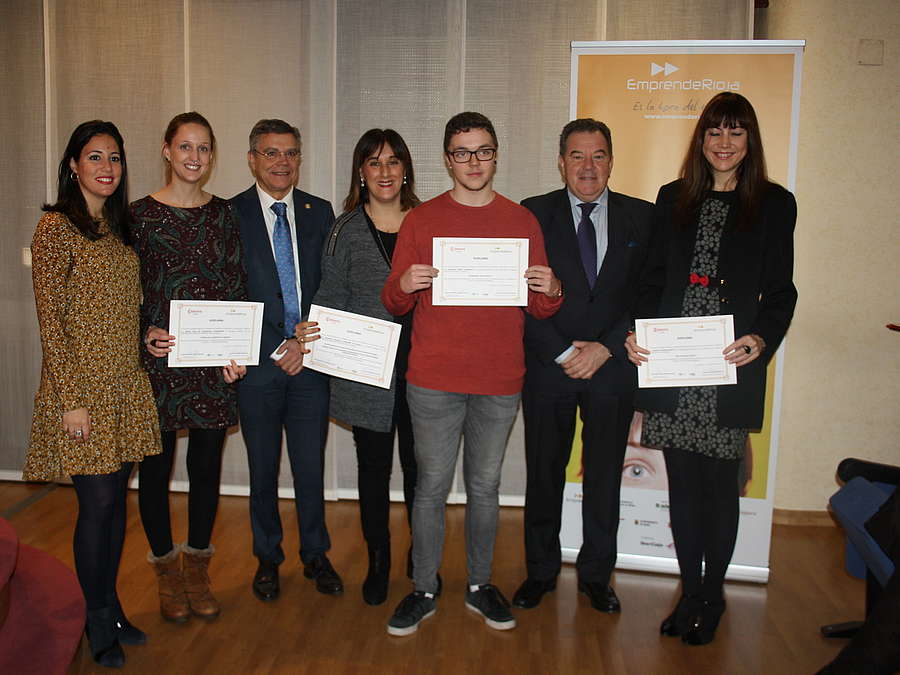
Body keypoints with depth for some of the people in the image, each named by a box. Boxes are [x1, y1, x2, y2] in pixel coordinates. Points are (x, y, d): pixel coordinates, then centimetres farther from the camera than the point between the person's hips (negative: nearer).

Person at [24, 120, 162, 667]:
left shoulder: (119, 227, 13)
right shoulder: (56, 227, -9)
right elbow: (50, 320, -13)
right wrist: (71, 400, -16)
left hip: (126, 386, 7)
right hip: (83, 386, -7)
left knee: (116, 499, 12)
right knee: (98, 502, -1)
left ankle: (111, 608, 27)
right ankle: (99, 623, 18)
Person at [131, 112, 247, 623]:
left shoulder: (222, 213, 6)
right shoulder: (141, 214, -1)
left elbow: (238, 288, 6)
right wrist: (146, 335, -17)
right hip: (159, 359, -2)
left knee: (207, 466, 10)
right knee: (156, 466, 8)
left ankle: (197, 567, 30)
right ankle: (166, 570, 29)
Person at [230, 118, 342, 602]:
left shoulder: (320, 213, 7)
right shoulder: (230, 214, -1)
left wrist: (306, 343, -10)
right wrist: (276, 349, -12)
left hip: (311, 361, 2)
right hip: (257, 362, -1)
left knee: (311, 466, 9)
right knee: (263, 469, 12)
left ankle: (315, 555, 28)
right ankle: (267, 558, 30)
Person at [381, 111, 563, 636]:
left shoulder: (522, 221, 7)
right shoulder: (422, 220, 4)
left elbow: (539, 309, 9)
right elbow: (393, 303, 4)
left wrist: (552, 292, -14)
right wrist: (404, 285, -18)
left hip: (500, 382, 1)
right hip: (434, 381, -1)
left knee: (485, 487, 12)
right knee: (432, 487, 5)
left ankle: (480, 584, 29)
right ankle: (425, 591, 21)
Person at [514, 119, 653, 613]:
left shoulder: (641, 217, 4)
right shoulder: (534, 214, 1)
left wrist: (605, 348, -10)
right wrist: (562, 353, -11)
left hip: (612, 366, 1)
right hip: (548, 365, -1)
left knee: (604, 477, 11)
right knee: (543, 474, 10)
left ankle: (596, 574, 29)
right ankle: (541, 571, 28)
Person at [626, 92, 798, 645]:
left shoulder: (774, 204, 4)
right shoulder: (673, 199, 11)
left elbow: (781, 291, 1)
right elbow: (654, 280, 10)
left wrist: (762, 339, -17)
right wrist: (637, 333, -5)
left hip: (731, 370, -2)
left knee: (720, 485, 6)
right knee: (683, 483, 10)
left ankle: (713, 594, 26)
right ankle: (689, 592, 26)